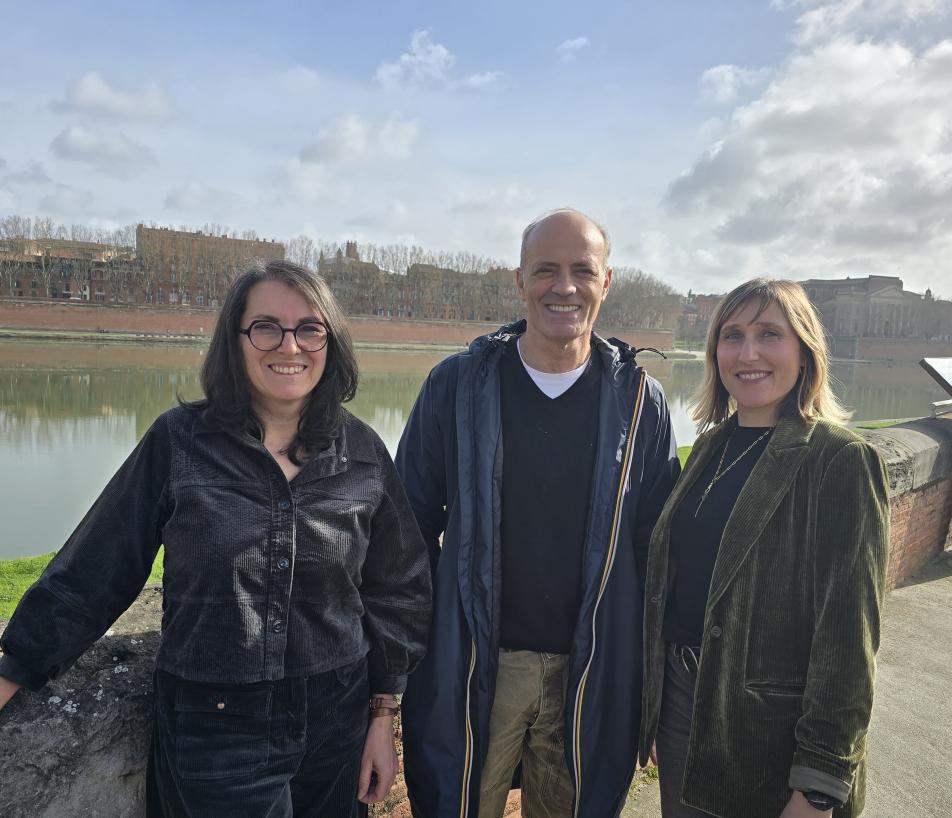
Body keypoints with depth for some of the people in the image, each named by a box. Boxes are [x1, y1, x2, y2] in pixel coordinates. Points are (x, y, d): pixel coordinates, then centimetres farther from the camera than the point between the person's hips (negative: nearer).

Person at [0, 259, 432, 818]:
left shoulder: (362, 451, -4)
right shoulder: (179, 441, -8)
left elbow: (397, 587, 2)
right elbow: (93, 571, -2)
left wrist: (383, 714, 3)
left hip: (337, 723, 2)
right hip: (212, 730, -2)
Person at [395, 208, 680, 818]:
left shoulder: (638, 400, -2)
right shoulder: (458, 386, -4)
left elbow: (657, 544, 3)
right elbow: (413, 525, 1)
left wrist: (656, 680, 4)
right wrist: (417, 648, -1)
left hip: (592, 675, 1)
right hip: (474, 669, 0)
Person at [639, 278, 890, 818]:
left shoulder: (841, 461, -16)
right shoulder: (713, 446, 3)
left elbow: (848, 635, -17)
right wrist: (654, 704, 13)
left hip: (771, 729, -5)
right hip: (680, 696, 6)